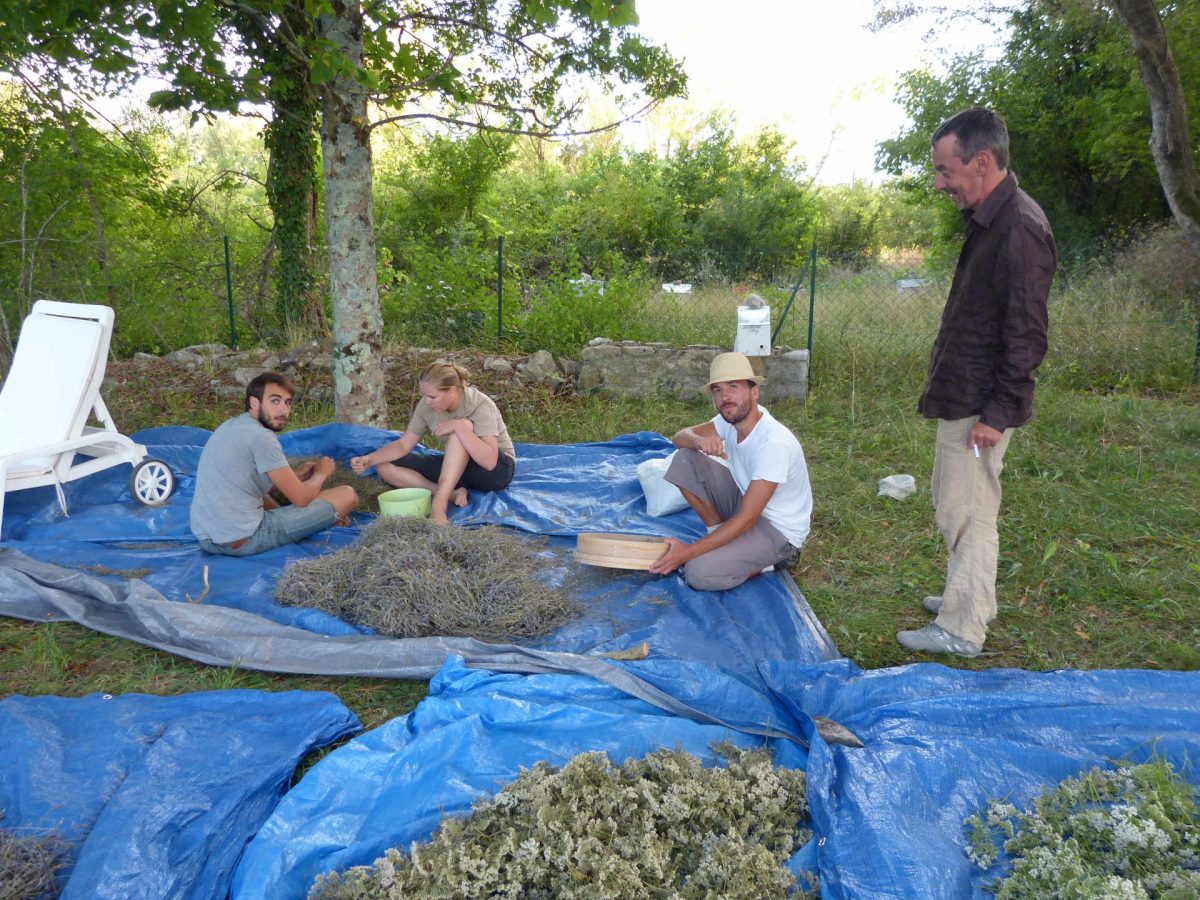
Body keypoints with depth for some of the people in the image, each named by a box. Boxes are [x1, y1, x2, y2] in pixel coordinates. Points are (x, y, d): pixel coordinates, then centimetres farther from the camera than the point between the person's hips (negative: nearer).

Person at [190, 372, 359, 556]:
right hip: (243, 540, -9)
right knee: (347, 495, -5)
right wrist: (321, 473, 9)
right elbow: (301, 498, -11)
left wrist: (296, 474, 16)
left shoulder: (232, 426, 12)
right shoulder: (261, 436, -15)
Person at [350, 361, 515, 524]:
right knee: (385, 466, -10)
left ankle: (438, 505, -39)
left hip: (497, 469, -6)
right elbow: (404, 444, -4)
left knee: (462, 426, -35)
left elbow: (489, 461, -35)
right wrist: (369, 460, -19)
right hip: (456, 465, 6)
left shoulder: (480, 405, -26)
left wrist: (459, 426, -41)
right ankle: (451, 493, -25)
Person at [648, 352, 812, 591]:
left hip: (779, 529, -7)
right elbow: (680, 437, -2)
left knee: (699, 573, -25)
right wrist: (699, 440, -29)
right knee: (685, 460, -8)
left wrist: (688, 552, -31)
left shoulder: (774, 443, -31)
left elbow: (747, 518, -31)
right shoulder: (732, 416, -8)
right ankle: (719, 532, 3)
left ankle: (771, 559, 0)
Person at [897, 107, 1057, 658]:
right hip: (961, 397, 10)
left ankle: (962, 630, 11)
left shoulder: (1020, 229, -20)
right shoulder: (988, 220, 11)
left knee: (966, 512, -1)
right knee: (954, 504, 20)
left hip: (980, 405, -10)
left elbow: (1026, 337, -22)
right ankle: (971, 597, 36)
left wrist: (996, 414, -21)